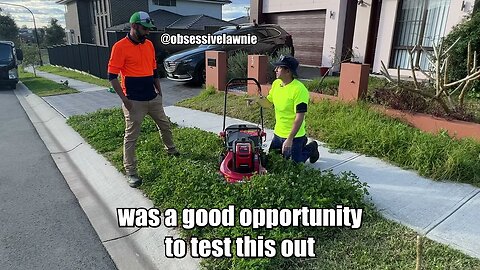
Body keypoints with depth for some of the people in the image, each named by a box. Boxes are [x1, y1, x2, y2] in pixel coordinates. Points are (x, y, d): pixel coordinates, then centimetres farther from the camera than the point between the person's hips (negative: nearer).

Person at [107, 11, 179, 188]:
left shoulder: (149, 44, 8)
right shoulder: (120, 47, -13)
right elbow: (112, 76, -13)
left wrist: (159, 90, 15)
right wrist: (124, 99, -17)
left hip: (153, 98, 7)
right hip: (134, 101, -7)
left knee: (164, 125, 21)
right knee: (131, 136, 1)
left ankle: (171, 149, 46)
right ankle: (130, 172, 10)